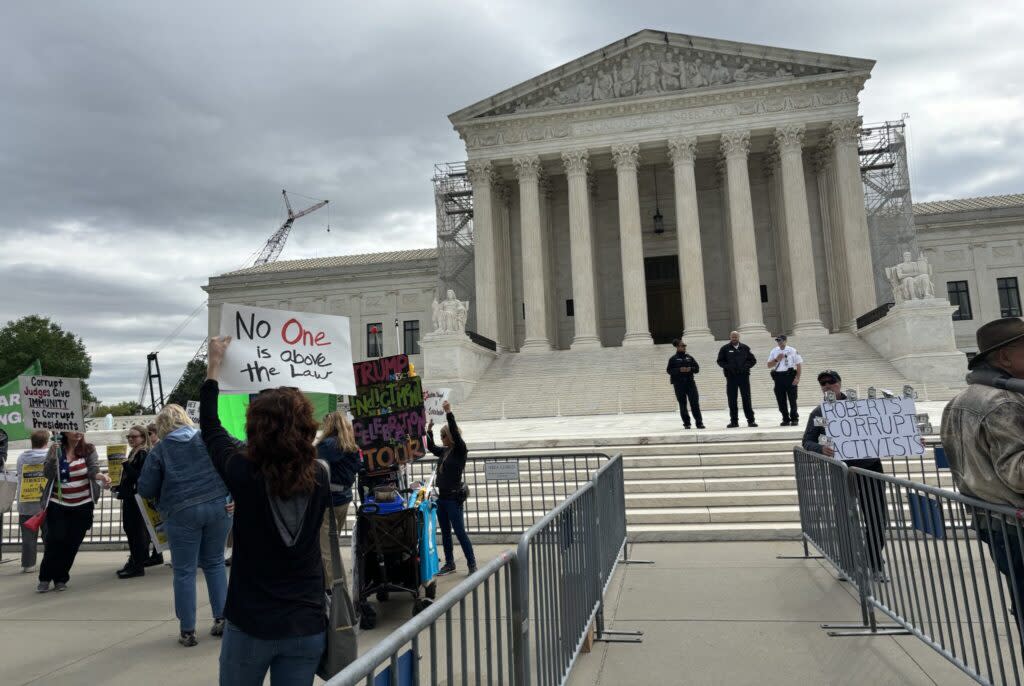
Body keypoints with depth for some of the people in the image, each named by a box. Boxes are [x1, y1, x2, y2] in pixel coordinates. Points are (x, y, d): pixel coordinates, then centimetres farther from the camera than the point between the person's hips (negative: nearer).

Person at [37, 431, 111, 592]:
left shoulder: (89, 449, -4)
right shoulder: (56, 449, -1)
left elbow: (93, 471, -14)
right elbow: (48, 474, -5)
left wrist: (101, 476, -36)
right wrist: (53, 457, -21)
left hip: (82, 506, 0)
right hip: (57, 504, 0)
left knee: (72, 543, 4)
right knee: (54, 540, -5)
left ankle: (61, 579, 20)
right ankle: (45, 578, 14)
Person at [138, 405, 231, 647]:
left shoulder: (159, 450, 0)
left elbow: (145, 489, 1)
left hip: (182, 513, -2)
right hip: (218, 507, 2)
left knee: (184, 571, 10)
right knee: (215, 563, 18)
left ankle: (187, 631, 16)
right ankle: (221, 619, 18)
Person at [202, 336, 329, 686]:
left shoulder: (244, 475, -16)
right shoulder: (320, 478, -12)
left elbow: (210, 427, 1)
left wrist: (214, 364, 10)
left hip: (250, 625, -2)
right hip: (307, 626, 2)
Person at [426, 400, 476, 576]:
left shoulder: (461, 451, -10)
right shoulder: (444, 451, 10)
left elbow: (455, 433, -24)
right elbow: (430, 447, 25)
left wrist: (449, 413, -28)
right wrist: (429, 429, 14)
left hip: (454, 498, -8)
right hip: (442, 497, 8)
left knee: (460, 532, -5)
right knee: (445, 532, 13)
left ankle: (472, 564, 4)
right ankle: (449, 564, 24)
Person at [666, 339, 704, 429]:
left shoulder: (689, 357, 12)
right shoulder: (673, 359, 3)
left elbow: (697, 368, 11)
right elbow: (669, 370, -4)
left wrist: (690, 369, -10)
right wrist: (679, 370, -17)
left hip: (690, 382, 2)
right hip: (679, 384, -2)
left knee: (695, 402, -5)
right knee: (682, 404, 1)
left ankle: (699, 422, -3)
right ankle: (686, 423, 9)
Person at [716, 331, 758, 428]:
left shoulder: (745, 348, 8)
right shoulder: (725, 349, 5)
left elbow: (753, 360, 10)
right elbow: (720, 361, 5)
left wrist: (746, 366, -8)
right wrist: (728, 367, -12)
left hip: (744, 376, 0)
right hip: (731, 376, 0)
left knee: (746, 398, 2)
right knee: (732, 400, 2)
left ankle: (751, 420, 6)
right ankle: (734, 421, 8)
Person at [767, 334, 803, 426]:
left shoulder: (792, 351, 1)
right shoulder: (774, 351, 11)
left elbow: (799, 364, -1)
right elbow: (769, 365, 10)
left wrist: (797, 377, -9)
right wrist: (776, 359, -7)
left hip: (789, 376, -3)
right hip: (778, 377, 4)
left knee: (792, 399, -2)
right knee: (781, 400, 4)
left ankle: (794, 419, 6)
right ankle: (786, 419, 13)